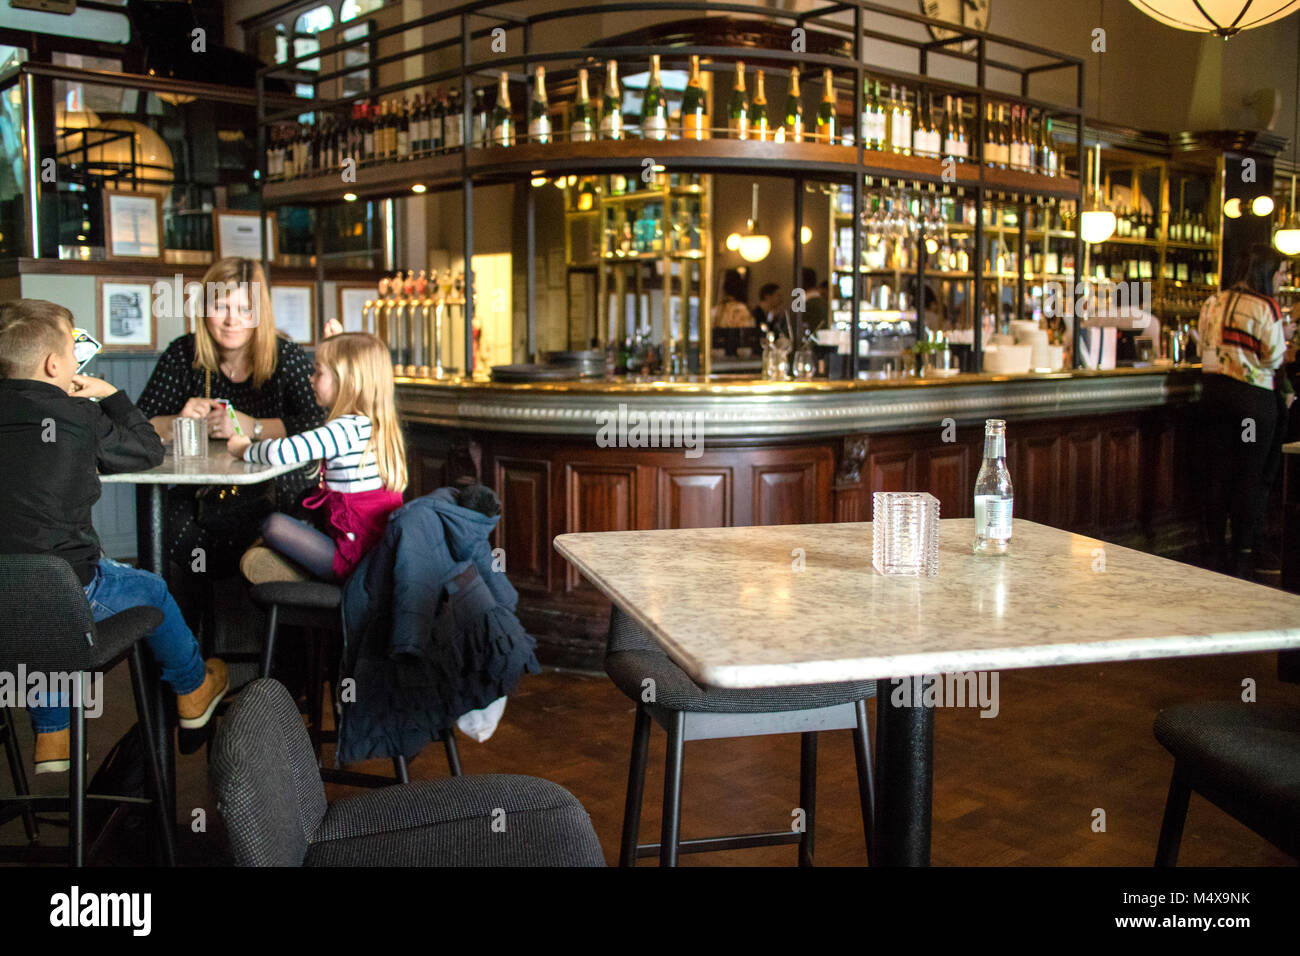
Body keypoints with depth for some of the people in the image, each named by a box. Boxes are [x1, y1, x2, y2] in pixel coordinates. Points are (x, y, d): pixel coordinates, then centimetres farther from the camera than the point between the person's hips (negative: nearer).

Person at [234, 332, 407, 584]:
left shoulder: (344, 430, -17)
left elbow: (281, 452, -22)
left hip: (354, 558, -10)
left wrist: (245, 449, -1)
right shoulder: (374, 426, 12)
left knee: (274, 525, -6)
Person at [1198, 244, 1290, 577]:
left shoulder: (1213, 303, 6)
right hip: (1253, 395, -6)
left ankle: (1217, 551, 16)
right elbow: (1274, 358, -11)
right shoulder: (1265, 307, -11)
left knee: (1218, 472, 11)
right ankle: (1242, 555, 4)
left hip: (1213, 388, 6)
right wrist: (1285, 351, 9)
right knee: (1250, 476, 2)